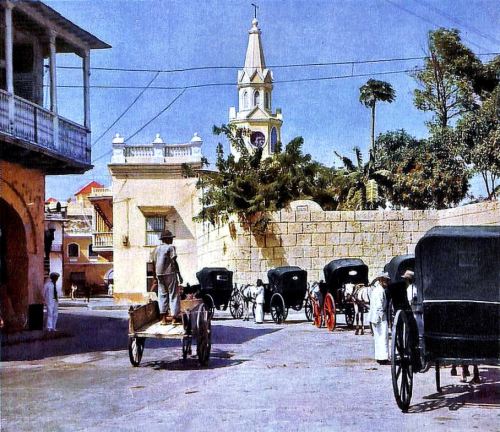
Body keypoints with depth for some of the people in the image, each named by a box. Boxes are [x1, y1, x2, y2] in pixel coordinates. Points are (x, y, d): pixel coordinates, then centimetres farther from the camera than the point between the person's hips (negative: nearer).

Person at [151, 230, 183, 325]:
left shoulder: (156, 249, 13)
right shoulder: (170, 247, -5)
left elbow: (153, 263, 14)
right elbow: (174, 262, -12)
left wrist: (155, 276, 21)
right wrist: (179, 275, -10)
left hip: (159, 274, 6)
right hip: (170, 273, -6)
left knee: (162, 295, 9)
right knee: (173, 295, 0)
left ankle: (163, 318, 4)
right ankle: (174, 318, -2)